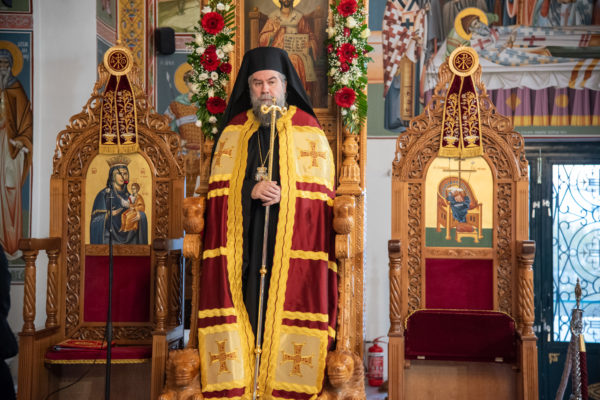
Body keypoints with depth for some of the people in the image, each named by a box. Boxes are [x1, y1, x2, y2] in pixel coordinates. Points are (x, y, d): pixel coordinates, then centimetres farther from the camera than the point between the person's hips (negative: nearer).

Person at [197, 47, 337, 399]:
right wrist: (252, 191, -10)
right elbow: (219, 190, 7)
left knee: (288, 301, -7)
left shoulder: (308, 131, 7)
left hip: (294, 241, -1)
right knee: (247, 305, -4)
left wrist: (283, 194, -10)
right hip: (243, 243, 2)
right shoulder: (234, 131, 14)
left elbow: (321, 194, 4)